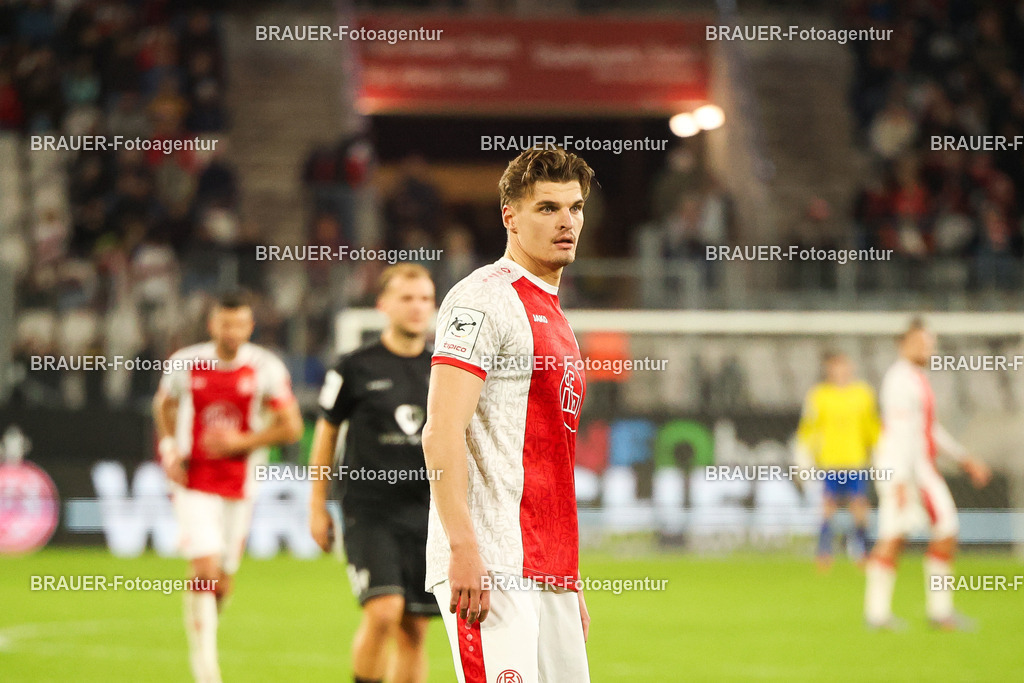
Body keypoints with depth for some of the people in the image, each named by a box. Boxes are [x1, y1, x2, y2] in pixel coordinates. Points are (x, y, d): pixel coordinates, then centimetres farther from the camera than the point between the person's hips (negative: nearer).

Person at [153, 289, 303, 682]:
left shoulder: (266, 368, -7)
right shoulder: (186, 363, -3)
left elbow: (291, 427, -6)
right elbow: (164, 403, 16)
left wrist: (241, 442, -17)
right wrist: (168, 448, 2)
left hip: (239, 486, 1)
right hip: (194, 484, -1)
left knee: (223, 582, 9)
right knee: (205, 571, -16)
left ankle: (203, 630, 39)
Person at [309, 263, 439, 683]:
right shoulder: (356, 369, 0)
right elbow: (326, 432, 8)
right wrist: (317, 506, 7)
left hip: (427, 514, 3)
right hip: (369, 511, -3)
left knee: (414, 631, 3)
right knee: (384, 610, -20)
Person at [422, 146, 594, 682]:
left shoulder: (555, 320, 22)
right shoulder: (482, 299, -6)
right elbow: (441, 432, -16)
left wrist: (570, 585, 22)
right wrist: (463, 547, -24)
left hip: (550, 575, 9)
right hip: (489, 565, -9)